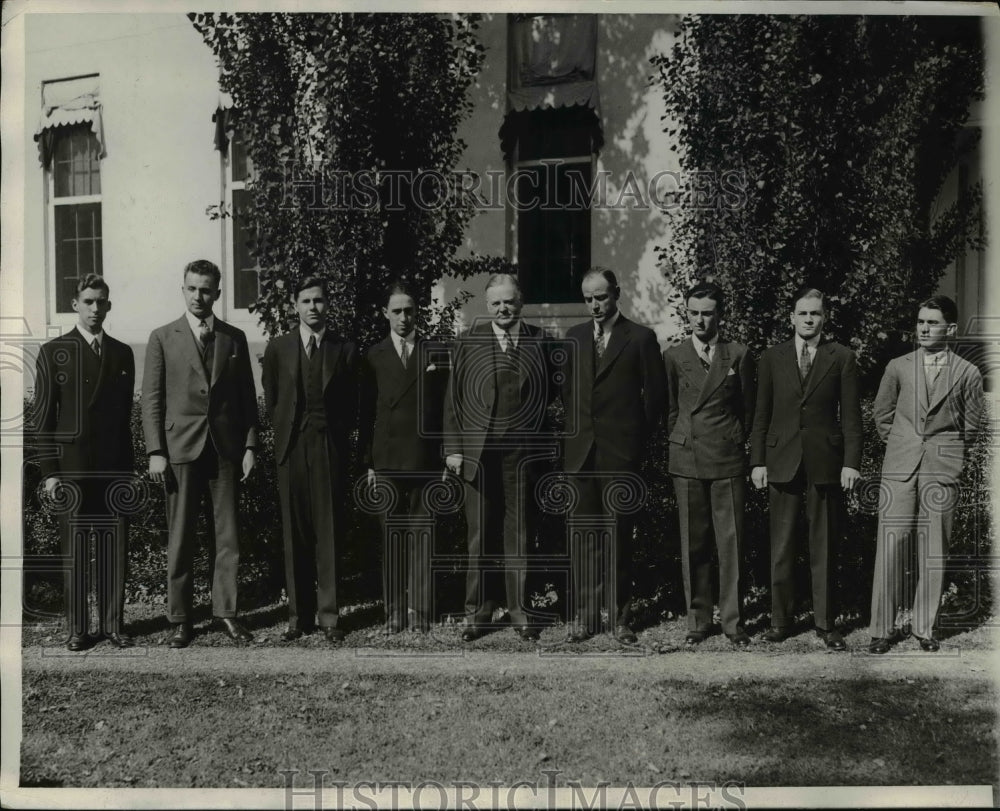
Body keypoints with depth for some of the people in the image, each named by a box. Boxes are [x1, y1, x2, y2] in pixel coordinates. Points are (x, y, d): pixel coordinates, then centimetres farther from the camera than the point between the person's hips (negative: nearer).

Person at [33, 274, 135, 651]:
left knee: (115, 549, 4)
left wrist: (129, 466, 9)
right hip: (72, 468, -2)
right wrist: (48, 471, -6)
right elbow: (44, 417, 0)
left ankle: (113, 624, 14)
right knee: (74, 552, 5)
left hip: (115, 467, 2)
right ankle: (77, 629, 15)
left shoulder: (122, 353, 10)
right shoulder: (53, 352, 2)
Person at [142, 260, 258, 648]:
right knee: (180, 538, 3)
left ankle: (226, 611, 15)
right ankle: (179, 618, 13)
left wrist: (250, 445, 3)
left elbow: (247, 396, 10)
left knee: (228, 535, 4)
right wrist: (155, 451, -6)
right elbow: (151, 398, 2)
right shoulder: (162, 338, 4)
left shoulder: (234, 338, 9)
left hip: (226, 449, 2)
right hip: (180, 448, -1)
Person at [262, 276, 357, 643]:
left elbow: (351, 406, 9)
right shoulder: (277, 349, 7)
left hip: (330, 448, -1)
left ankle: (329, 614, 6)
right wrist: (287, 433, 8)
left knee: (329, 532, -1)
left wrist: (334, 434, 4)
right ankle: (299, 614, 12)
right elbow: (271, 402, 12)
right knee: (295, 534, 4)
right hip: (292, 448, 1)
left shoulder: (344, 350, 5)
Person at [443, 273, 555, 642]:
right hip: (478, 451, 0)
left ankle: (519, 609, 21)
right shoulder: (468, 343, 5)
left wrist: (546, 443, -3)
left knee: (519, 533, 8)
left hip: (524, 451, 0)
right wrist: (452, 448, -2)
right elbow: (453, 399, 4)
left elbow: (549, 395, 5)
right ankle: (478, 610, 20)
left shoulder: (539, 342, 5)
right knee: (480, 535, 7)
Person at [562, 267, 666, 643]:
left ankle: (620, 616, 12)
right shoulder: (574, 336, 12)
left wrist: (637, 439, 3)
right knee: (582, 536, 5)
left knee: (618, 535, 1)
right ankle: (585, 615, 13)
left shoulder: (641, 338, -1)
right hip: (579, 451, 4)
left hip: (620, 452, -3)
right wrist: (575, 430, 12)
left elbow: (655, 393, 2)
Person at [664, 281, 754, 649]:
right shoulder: (673, 357, 6)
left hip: (728, 459, 0)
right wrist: (681, 443, 10)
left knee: (731, 542, 0)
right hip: (686, 460, 1)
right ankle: (697, 621, 15)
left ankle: (733, 621, 11)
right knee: (692, 543, 5)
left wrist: (735, 441, 11)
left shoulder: (738, 355, 6)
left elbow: (747, 408, 12)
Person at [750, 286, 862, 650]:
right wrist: (757, 461, 2)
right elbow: (761, 414, 7)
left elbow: (851, 415, 3)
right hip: (782, 462, 1)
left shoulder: (842, 358, 5)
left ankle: (825, 623, 18)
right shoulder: (771, 358, 7)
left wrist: (851, 462, -5)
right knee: (781, 547, 5)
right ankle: (780, 620, 17)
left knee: (824, 548, 7)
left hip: (826, 463, -1)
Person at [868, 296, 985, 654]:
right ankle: (883, 628, 4)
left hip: (942, 470, 0)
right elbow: (882, 415, 16)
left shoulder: (968, 374, 3)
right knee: (890, 546, -3)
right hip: (899, 467, 0)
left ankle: (925, 628, 16)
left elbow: (971, 426, 13)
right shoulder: (898, 367, 5)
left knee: (933, 551, 4)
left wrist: (951, 455, 11)